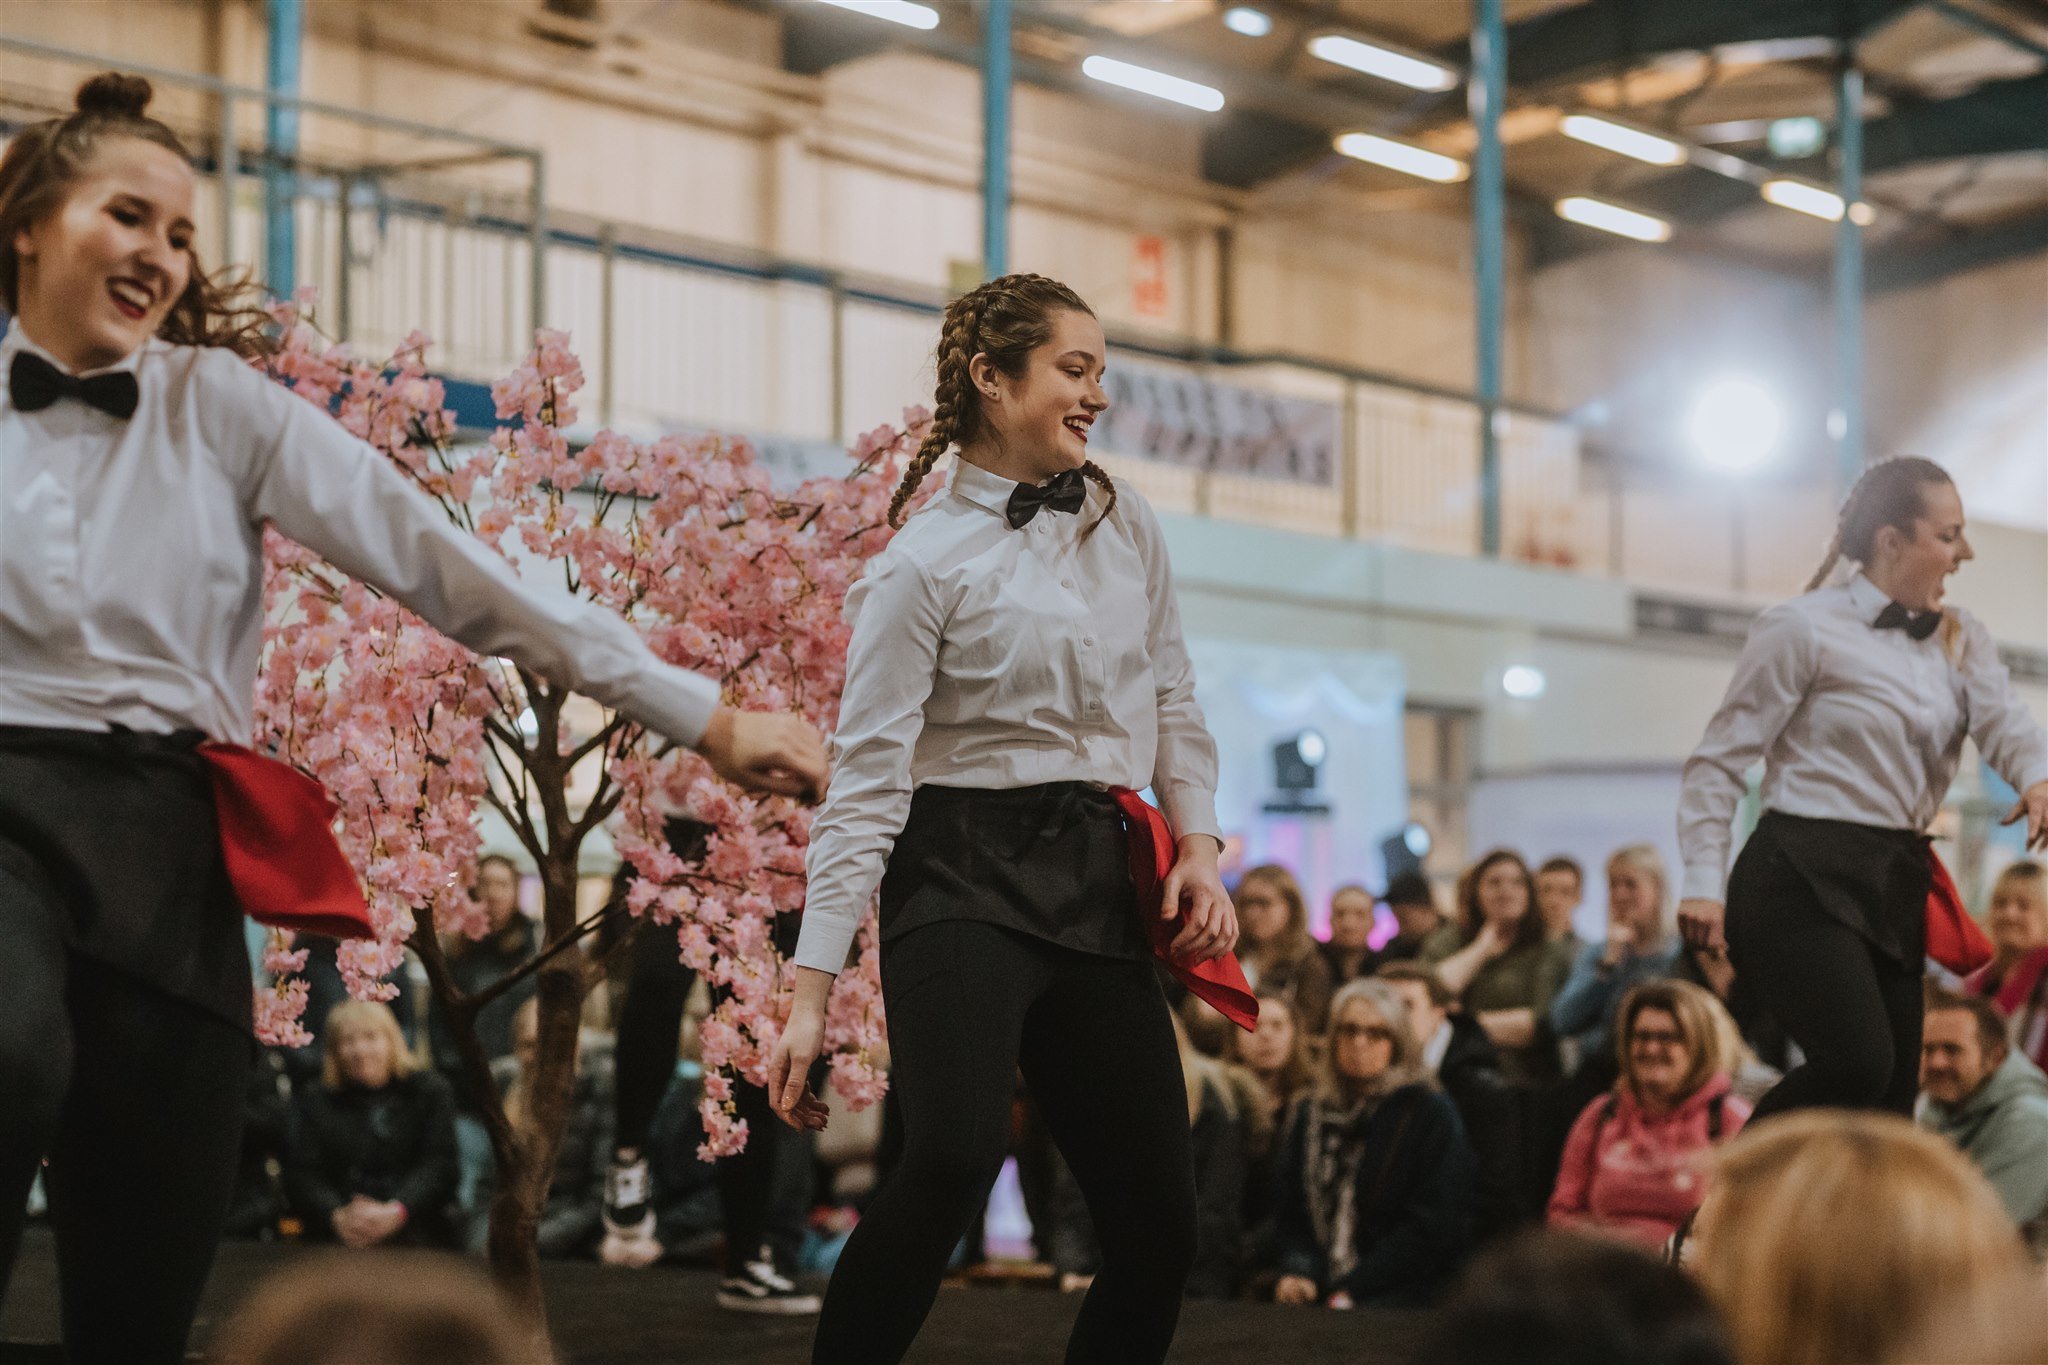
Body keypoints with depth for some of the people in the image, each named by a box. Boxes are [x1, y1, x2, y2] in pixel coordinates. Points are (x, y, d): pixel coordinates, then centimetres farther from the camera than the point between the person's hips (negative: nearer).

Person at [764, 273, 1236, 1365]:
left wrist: (1198, 841, 3)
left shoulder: (1124, 524, 13)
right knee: (956, 1152, -30)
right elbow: (867, 780, -8)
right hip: (966, 879, -6)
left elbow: (1169, 700, 21)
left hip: (1098, 885, 6)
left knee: (1159, 1227, 0)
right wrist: (810, 990, -14)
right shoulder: (922, 565, -5)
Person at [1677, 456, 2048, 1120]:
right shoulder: (1803, 629, -6)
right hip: (1803, 879, -7)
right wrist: (1704, 881, -14)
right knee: (1858, 1062, -25)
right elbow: (1720, 760, -5)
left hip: (1894, 889, 7)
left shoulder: (1961, 639, 14)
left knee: (1891, 1101, 5)